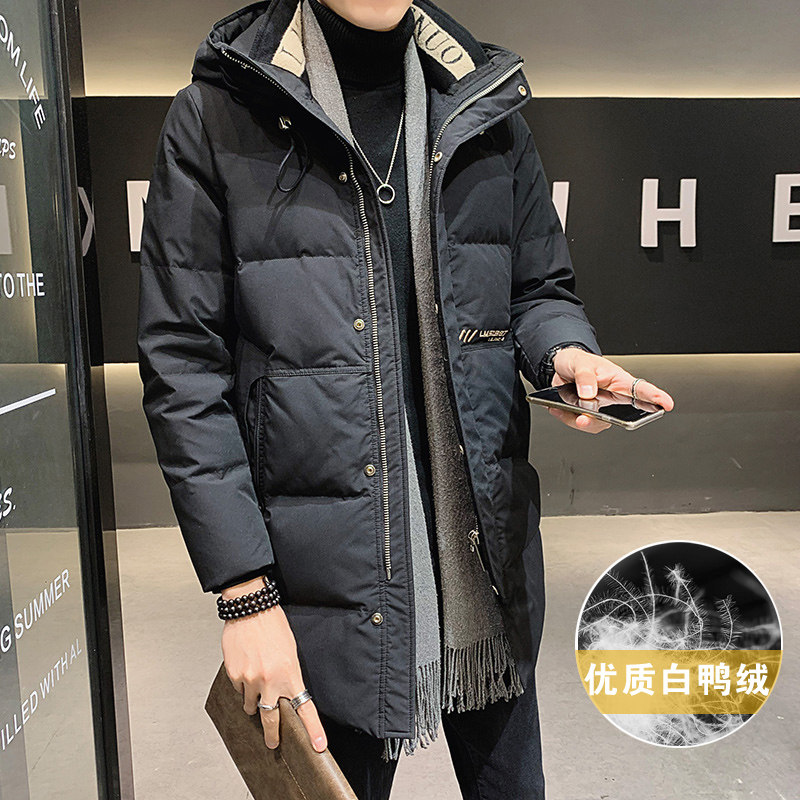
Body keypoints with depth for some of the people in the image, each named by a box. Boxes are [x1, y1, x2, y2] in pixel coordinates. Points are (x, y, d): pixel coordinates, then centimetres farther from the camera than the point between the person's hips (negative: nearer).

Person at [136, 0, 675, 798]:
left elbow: (538, 289, 16)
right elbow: (184, 365, -7)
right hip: (329, 577, -3)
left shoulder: (486, 108, 8)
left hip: (488, 555, 4)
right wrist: (242, 591, -11)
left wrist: (563, 349, -9)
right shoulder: (218, 116, -4)